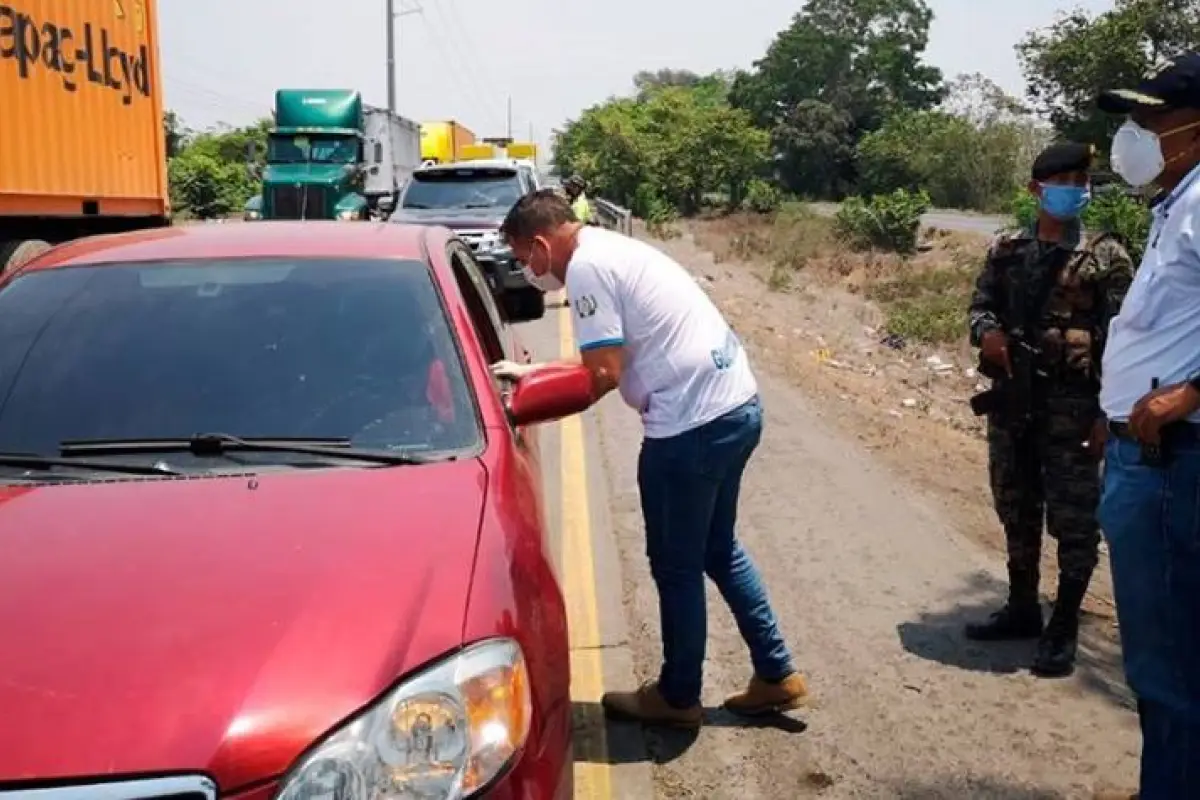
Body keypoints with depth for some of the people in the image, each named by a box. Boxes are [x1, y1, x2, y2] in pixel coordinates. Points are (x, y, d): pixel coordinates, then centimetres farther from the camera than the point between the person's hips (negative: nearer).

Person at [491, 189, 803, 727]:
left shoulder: (586, 266, -13)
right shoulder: (612, 248, 18)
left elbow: (604, 373, -16)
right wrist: (533, 375, 22)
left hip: (693, 424, -10)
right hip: (737, 405, 10)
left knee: (675, 566, 7)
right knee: (718, 550, 22)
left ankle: (678, 697, 25)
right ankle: (776, 676, 30)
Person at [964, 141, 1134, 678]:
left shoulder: (1106, 258, -2)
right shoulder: (1006, 251, 8)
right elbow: (981, 305, 11)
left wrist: (1107, 413, -12)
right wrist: (987, 331, -14)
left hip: (1072, 407, -4)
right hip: (1011, 402, 4)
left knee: (1074, 520, 1)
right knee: (1017, 512, 15)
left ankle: (1063, 628, 13)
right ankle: (1021, 609, 31)